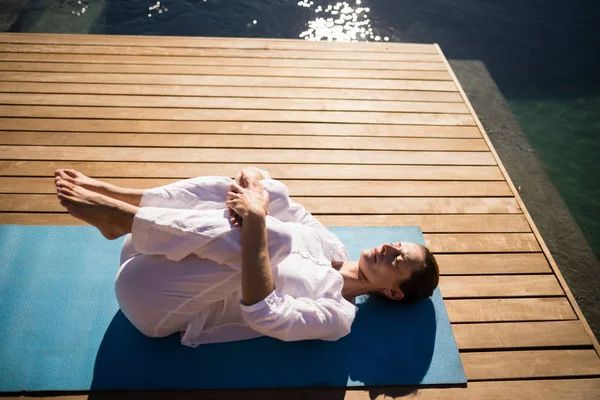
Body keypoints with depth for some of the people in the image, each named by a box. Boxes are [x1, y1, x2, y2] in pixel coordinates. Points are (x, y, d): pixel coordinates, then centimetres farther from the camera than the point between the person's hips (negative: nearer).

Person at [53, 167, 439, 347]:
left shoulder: (337, 314, -12)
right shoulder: (331, 244, 7)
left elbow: (263, 313, -32)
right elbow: (253, 177, 4)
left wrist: (255, 218, -33)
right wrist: (251, 185, -21)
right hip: (161, 261, 6)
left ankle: (119, 215, -21)